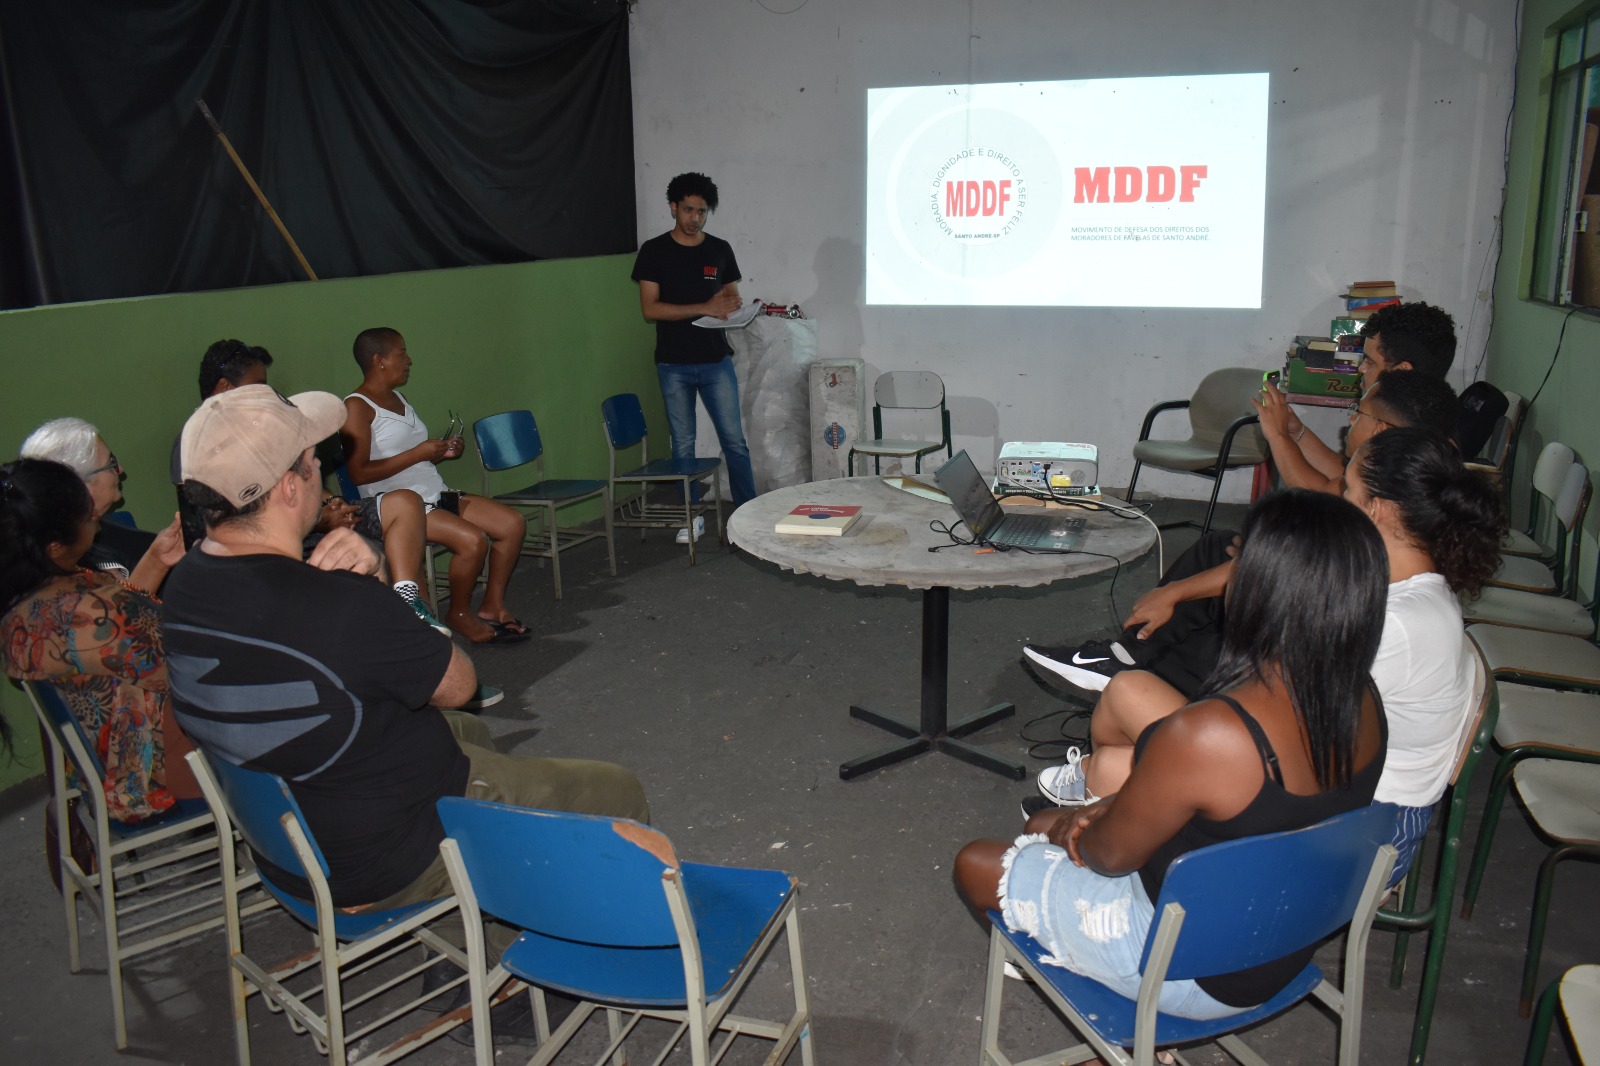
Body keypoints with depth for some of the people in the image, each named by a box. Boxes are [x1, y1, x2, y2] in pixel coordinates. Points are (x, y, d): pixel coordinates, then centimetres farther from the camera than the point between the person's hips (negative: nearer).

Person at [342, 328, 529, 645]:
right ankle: (459, 615, -5)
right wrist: (418, 453, -19)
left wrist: (442, 452, 3)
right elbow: (358, 473, -19)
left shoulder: (399, 398, 17)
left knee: (513, 523, -2)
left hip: (433, 494, 9)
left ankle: (491, 607, 7)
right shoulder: (357, 407, -10)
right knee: (472, 539, -28)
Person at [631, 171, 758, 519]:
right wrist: (704, 308, -16)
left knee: (734, 440, -1)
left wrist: (731, 304, -11)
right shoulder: (654, 251, -1)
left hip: (716, 360, 1)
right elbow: (650, 308, -8)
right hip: (674, 364, -1)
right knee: (683, 444, 5)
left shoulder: (720, 250, 7)